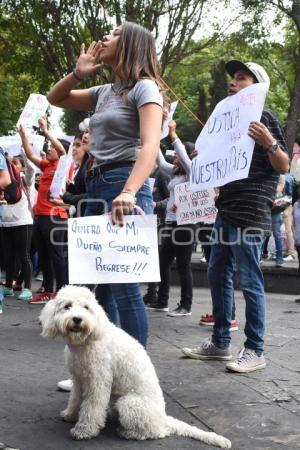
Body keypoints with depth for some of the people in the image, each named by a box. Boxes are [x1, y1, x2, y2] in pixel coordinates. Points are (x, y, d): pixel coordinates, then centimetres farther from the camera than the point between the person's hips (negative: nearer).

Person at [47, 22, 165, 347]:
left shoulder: (144, 87, -4)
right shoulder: (105, 92, 19)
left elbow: (150, 145, -19)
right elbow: (55, 99, 30)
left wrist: (128, 193, -34)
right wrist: (78, 73, 12)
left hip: (124, 186, -8)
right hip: (95, 186, 8)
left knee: (122, 283, -11)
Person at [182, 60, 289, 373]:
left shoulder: (264, 117, -4)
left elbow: (283, 166, -10)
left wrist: (269, 143, -28)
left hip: (250, 213, -9)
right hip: (226, 210, 9)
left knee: (249, 281, -5)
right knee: (217, 275, 11)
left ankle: (255, 350, 4)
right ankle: (219, 342, 21)